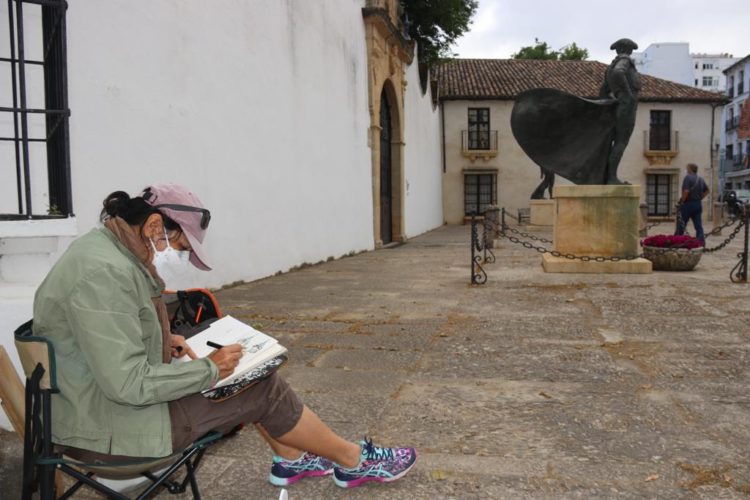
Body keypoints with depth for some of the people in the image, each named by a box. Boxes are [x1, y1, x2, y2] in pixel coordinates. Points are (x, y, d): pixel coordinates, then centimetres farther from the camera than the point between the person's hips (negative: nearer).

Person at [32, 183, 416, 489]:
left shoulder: (108, 249, 4)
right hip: (106, 427, -10)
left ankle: (290, 459, 22)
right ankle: (353, 461, 13)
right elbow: (129, 385, -29)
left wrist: (163, 340, 3)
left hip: (102, 400, 10)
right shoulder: (106, 272, -28)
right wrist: (209, 369, -17)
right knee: (264, 389, -6)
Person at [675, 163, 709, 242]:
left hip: (688, 204, -7)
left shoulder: (688, 177, -11)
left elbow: (686, 191, -22)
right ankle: (701, 241, 2)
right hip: (698, 204, 7)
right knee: (699, 226, 6)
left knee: (681, 224, 2)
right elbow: (706, 191, 22)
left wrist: (682, 201, -12)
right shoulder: (701, 179, 14)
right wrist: (699, 198, 16)